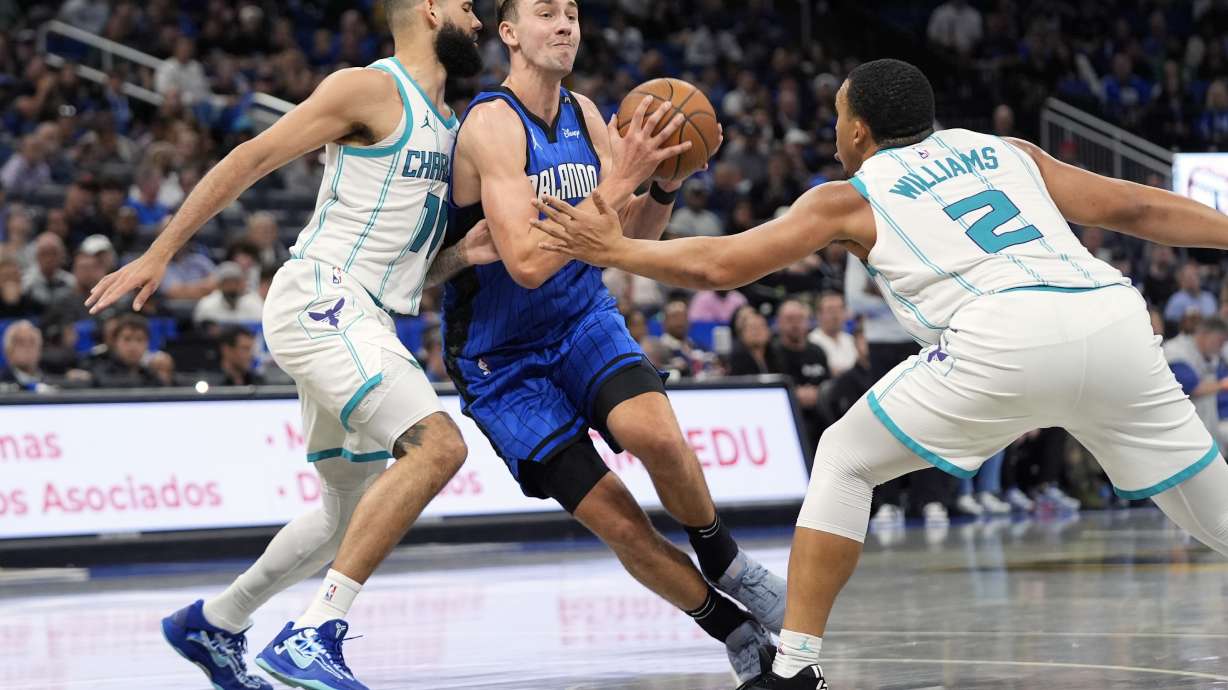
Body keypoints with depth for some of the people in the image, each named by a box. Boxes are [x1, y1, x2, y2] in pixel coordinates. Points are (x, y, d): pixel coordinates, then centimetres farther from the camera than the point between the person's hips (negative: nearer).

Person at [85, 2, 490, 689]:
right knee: (438, 445, -25)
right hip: (319, 298, -10)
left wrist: (464, 252, 5)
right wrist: (160, 253, -11)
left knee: (358, 513, 16)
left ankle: (214, 624, 31)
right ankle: (313, 635, -28)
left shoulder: (451, 126, 20)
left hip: (364, 323, 10)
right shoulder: (371, 90, -7)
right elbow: (252, 158, -8)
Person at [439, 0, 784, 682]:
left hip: (585, 320, 4)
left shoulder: (584, 115, 3)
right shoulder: (493, 123, -20)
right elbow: (527, 263, -30)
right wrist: (619, 179, -32)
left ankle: (725, 565, -4)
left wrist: (666, 182, -11)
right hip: (503, 361, -4)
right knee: (623, 526, -11)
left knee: (655, 432, -28)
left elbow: (633, 238, 10)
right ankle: (738, 634, 7)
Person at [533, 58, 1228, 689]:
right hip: (1115, 317, 4)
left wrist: (615, 249, 34)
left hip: (1006, 335, -4)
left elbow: (716, 265, 22)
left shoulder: (852, 197, 20)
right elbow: (1133, 208, 24)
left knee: (845, 459, 16)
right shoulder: (1007, 152, 29)